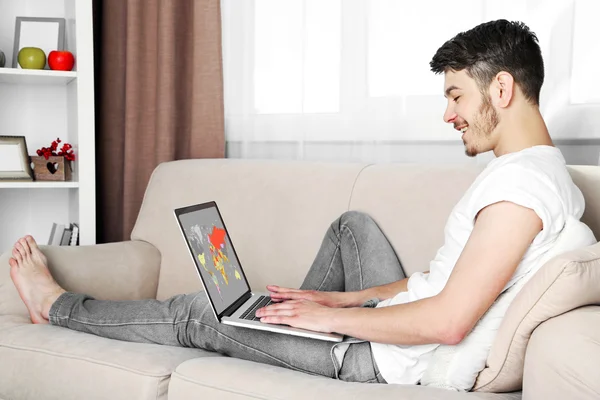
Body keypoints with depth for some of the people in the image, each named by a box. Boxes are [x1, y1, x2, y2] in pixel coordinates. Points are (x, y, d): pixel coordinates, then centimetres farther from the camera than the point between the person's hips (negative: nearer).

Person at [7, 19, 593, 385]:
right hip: (397, 326, 9)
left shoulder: (520, 185, -25)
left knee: (197, 314, 3)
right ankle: (297, 320, 35)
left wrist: (332, 315, -16)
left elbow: (449, 321, -30)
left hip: (392, 363, -9)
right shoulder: (546, 172, 9)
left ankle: (57, 305, 26)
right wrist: (340, 300, 6)